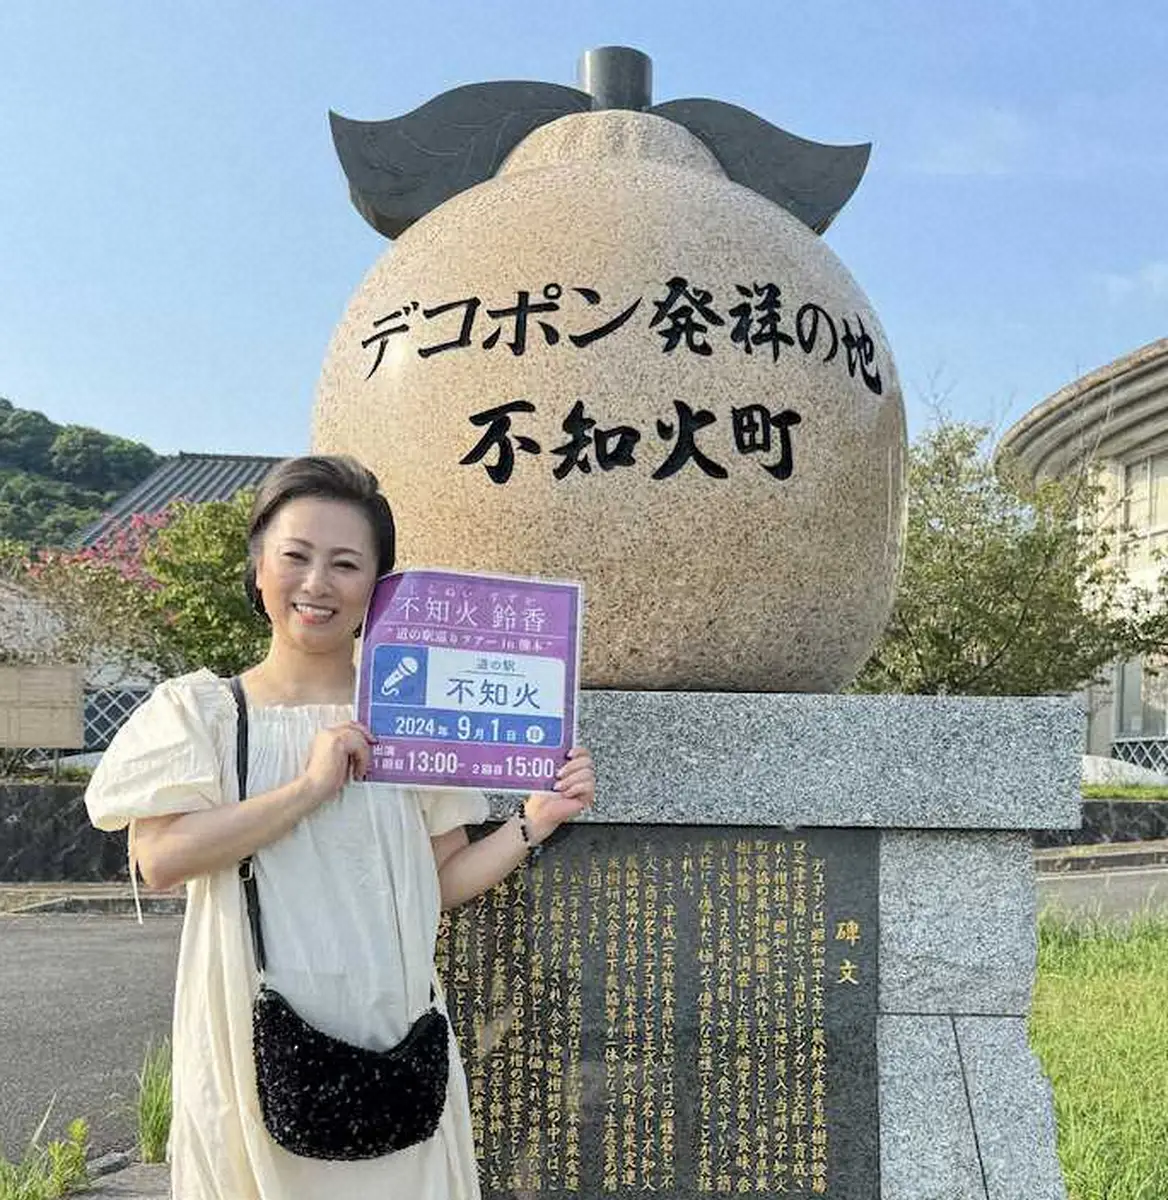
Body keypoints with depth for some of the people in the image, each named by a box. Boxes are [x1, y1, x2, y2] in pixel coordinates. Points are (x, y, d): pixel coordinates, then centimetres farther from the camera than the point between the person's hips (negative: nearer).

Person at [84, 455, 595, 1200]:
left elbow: (441, 881, 6)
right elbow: (160, 858, -15)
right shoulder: (199, 709, -1)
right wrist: (311, 786, -18)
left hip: (392, 1044, 1)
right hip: (255, 1045, -1)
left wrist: (534, 823, -8)